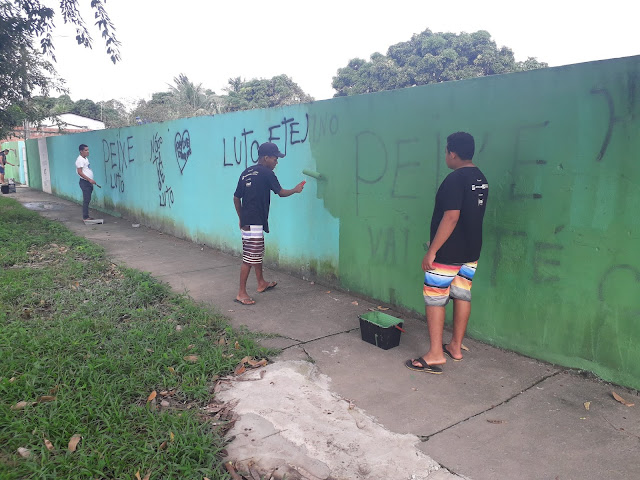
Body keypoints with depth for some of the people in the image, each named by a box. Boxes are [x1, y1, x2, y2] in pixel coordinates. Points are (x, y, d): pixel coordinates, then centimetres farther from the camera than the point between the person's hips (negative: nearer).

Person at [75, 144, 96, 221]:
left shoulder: (86, 158, 15)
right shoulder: (80, 160, -13)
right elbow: (80, 172, -19)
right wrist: (89, 179, -23)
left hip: (89, 182, 9)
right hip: (85, 182, -9)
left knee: (88, 200, 11)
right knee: (86, 200, -9)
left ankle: (86, 216, 16)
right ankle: (85, 217, -6)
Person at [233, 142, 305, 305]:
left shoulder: (246, 173, 13)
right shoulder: (266, 173, -10)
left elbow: (236, 197, 16)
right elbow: (281, 192, -1)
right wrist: (296, 190, 17)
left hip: (246, 221, 9)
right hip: (255, 223, -9)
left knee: (258, 253, 22)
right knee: (249, 258, -5)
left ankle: (261, 283, 36)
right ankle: (241, 293, 0)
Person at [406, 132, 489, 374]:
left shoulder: (455, 179, -19)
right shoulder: (481, 179, 10)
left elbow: (451, 217, -25)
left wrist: (432, 251, -22)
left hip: (448, 253, -9)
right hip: (471, 252, 9)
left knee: (434, 299, -1)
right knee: (462, 295, 15)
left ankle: (435, 355, 3)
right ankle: (456, 347, 27)